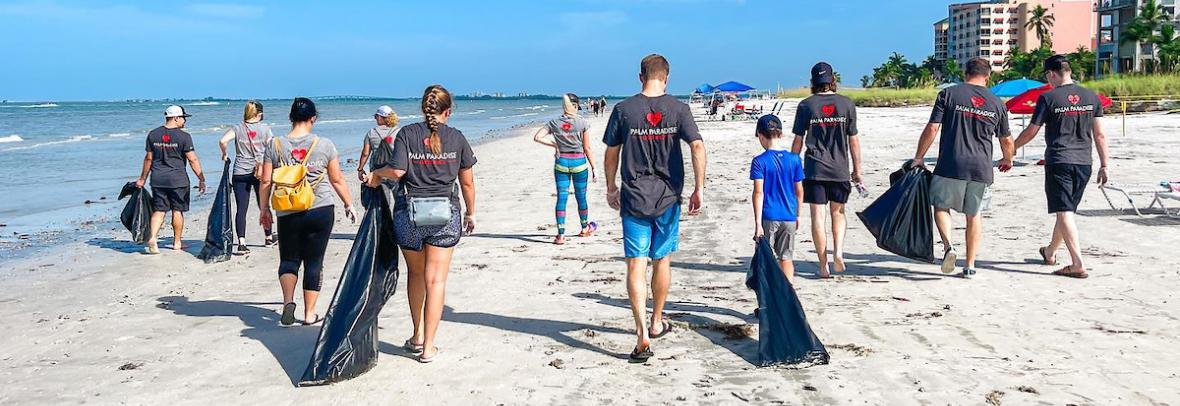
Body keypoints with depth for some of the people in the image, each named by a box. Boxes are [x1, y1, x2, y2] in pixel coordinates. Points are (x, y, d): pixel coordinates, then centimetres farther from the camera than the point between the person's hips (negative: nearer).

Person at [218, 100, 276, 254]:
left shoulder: (237, 128, 1)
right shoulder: (265, 128, 0)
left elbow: (223, 141, -14)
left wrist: (224, 154, 3)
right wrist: (262, 165, -5)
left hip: (240, 172, 0)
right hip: (260, 172, 0)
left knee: (241, 209, 0)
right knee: (264, 206, 17)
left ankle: (241, 244, -9)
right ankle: (268, 237, 31)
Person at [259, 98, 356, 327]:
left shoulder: (275, 145, 0)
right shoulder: (324, 145, -3)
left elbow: (266, 181, 3)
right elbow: (337, 179, 4)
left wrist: (265, 209, 16)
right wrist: (349, 205, 16)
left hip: (287, 214, 1)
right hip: (321, 211, -1)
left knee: (289, 259, 16)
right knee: (314, 262, 7)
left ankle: (288, 301, -6)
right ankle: (310, 313, 12)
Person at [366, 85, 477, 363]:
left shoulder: (407, 134, -2)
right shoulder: (456, 137, 1)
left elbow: (397, 170, -15)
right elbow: (467, 181, 5)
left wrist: (376, 174, 6)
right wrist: (471, 213, 18)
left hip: (409, 212, 1)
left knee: (416, 274, 21)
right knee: (436, 280, 3)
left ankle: (417, 337, 27)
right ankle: (428, 348, 4)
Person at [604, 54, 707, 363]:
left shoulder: (624, 110, -2)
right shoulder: (678, 109, -2)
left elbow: (611, 152, 4)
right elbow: (697, 146, -11)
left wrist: (610, 188, 16)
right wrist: (699, 189, -8)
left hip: (634, 198, -1)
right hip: (668, 197, 1)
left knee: (636, 265, -1)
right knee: (662, 260, 16)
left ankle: (642, 334, -11)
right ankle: (657, 323, 32)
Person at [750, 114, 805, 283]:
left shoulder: (760, 161, -10)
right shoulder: (794, 159, 2)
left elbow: (759, 193, -14)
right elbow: (799, 191, 7)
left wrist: (758, 223, -14)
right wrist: (797, 215, 19)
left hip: (768, 217, -3)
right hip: (789, 217, 3)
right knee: (786, 257, 13)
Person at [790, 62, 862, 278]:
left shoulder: (806, 105, -1)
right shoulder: (846, 104, 2)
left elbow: (798, 140, 0)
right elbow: (853, 140, 3)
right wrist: (857, 169, 11)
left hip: (814, 169, -1)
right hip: (839, 169, 1)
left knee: (817, 215, 3)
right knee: (838, 212, 18)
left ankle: (823, 265, 4)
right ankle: (838, 252, -2)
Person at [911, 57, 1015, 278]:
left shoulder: (948, 94, 0)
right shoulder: (997, 103, 9)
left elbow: (932, 128, -6)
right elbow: (1007, 140, 18)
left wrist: (919, 157, 3)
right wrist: (1007, 160, 38)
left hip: (950, 166, -2)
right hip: (981, 168, 3)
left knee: (941, 206, 13)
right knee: (974, 214, 14)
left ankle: (948, 245, -11)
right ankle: (970, 265, 15)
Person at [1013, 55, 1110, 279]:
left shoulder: (1048, 98, -7)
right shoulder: (1091, 97, 7)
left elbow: (1030, 132, -3)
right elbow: (1099, 135, 7)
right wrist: (1104, 165, 11)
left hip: (1058, 162, -6)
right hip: (1084, 162, 6)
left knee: (1064, 212, -5)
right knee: (1066, 210, 18)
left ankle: (1078, 264, -14)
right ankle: (1050, 252, 37)